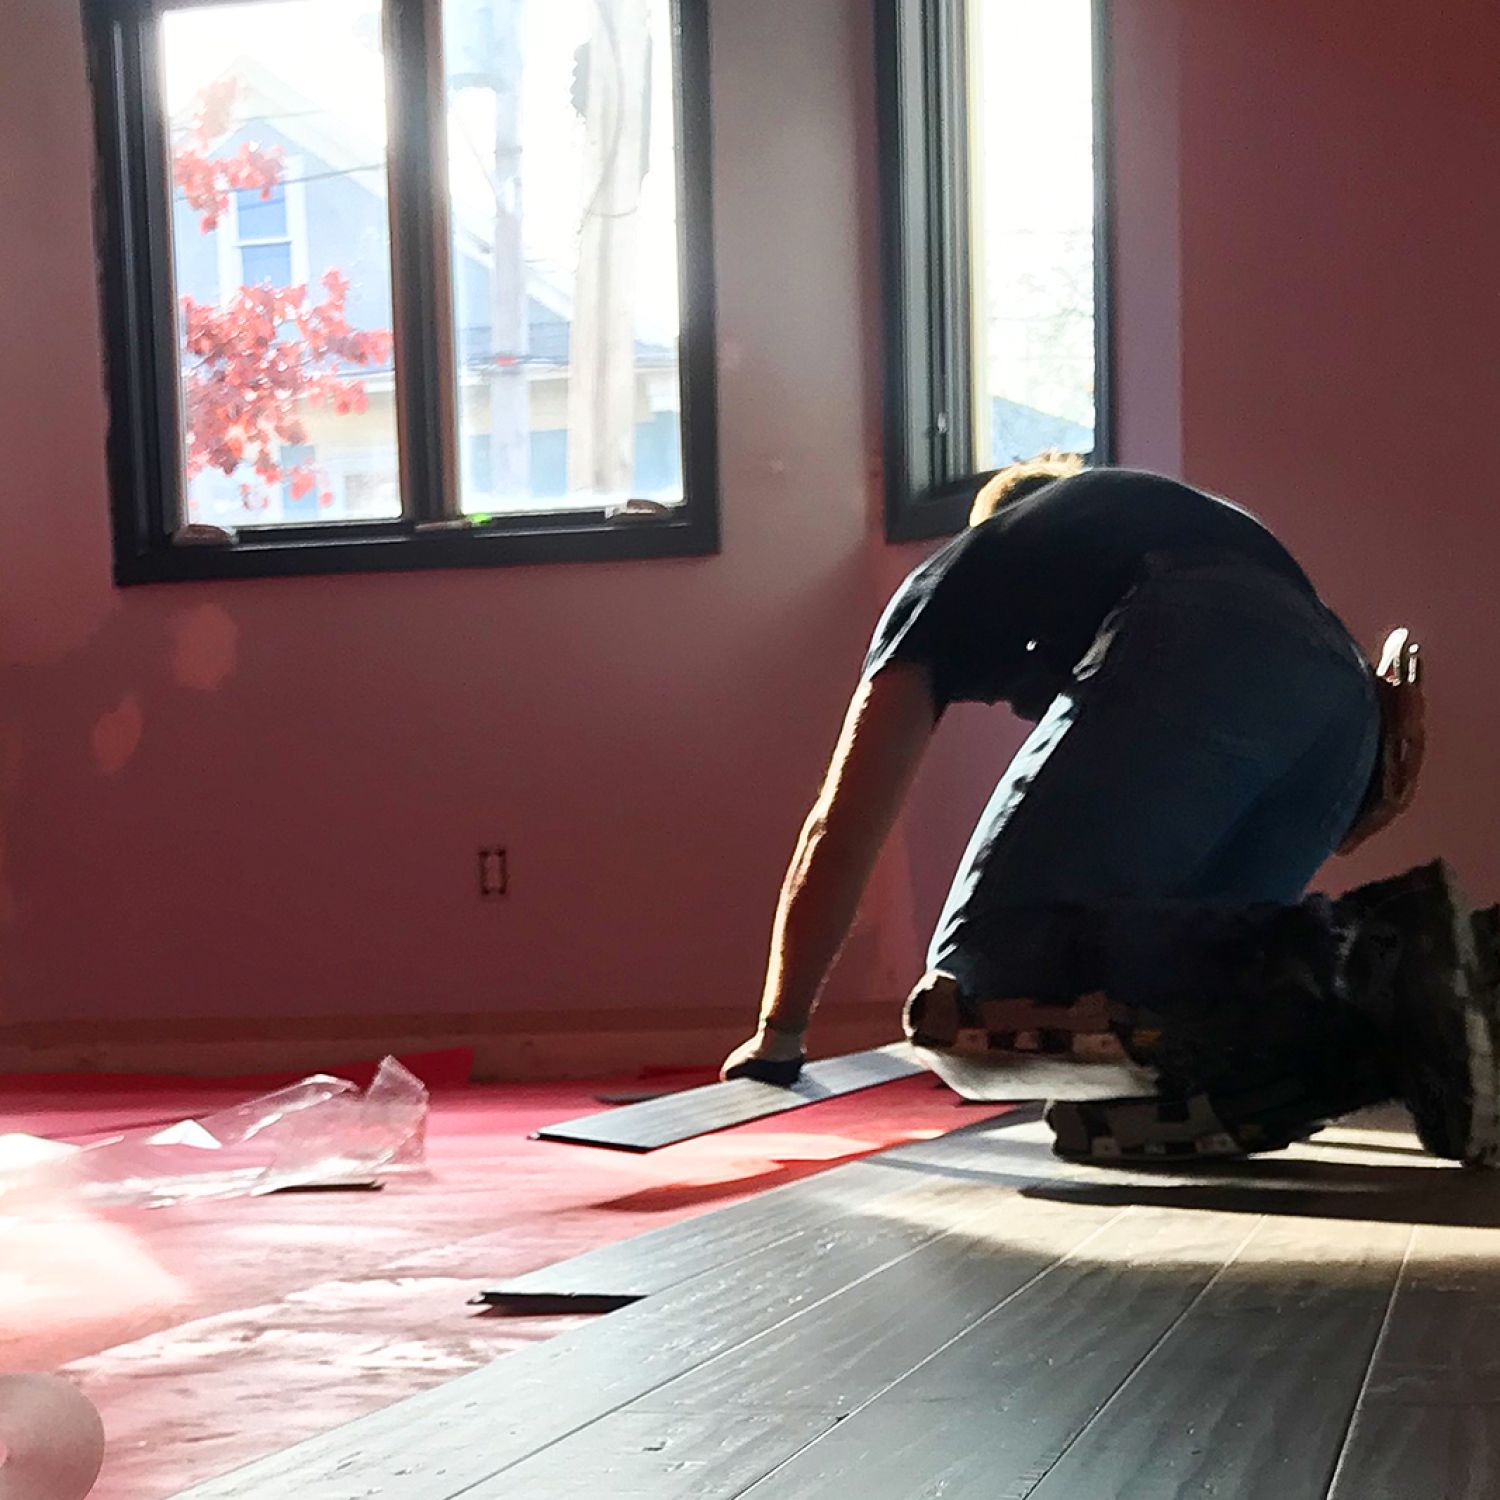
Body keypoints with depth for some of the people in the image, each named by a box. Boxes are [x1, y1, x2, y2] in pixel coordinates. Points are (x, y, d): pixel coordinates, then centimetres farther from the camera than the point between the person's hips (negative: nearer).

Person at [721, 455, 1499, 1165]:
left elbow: (841, 831, 31)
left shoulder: (951, 580, 33)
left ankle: (1348, 966, -24)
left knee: (972, 1007, -12)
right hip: (1340, 703, 6)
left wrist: (778, 1034, 39)